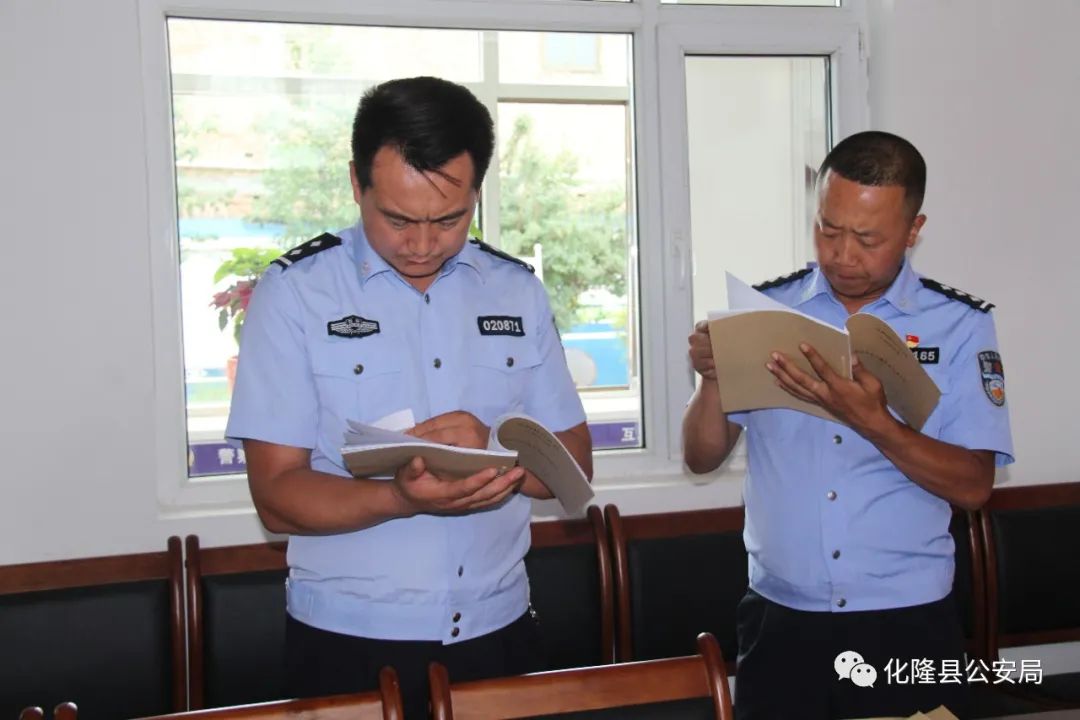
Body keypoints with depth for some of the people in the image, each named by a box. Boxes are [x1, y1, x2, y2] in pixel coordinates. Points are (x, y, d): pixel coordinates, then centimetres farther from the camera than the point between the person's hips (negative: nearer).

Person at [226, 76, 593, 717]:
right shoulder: (294, 292, -8)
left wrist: (494, 450, -16)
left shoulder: (518, 291, 2)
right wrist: (403, 498, -28)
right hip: (350, 644, -3)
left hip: (499, 632, 4)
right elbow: (278, 494, -11)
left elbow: (575, 463, 5)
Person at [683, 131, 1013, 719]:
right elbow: (702, 458, 3)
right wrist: (713, 378, -17)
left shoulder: (960, 326, -4)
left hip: (909, 624, -1)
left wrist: (872, 421, -23)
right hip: (781, 622, 2)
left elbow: (973, 487, -8)